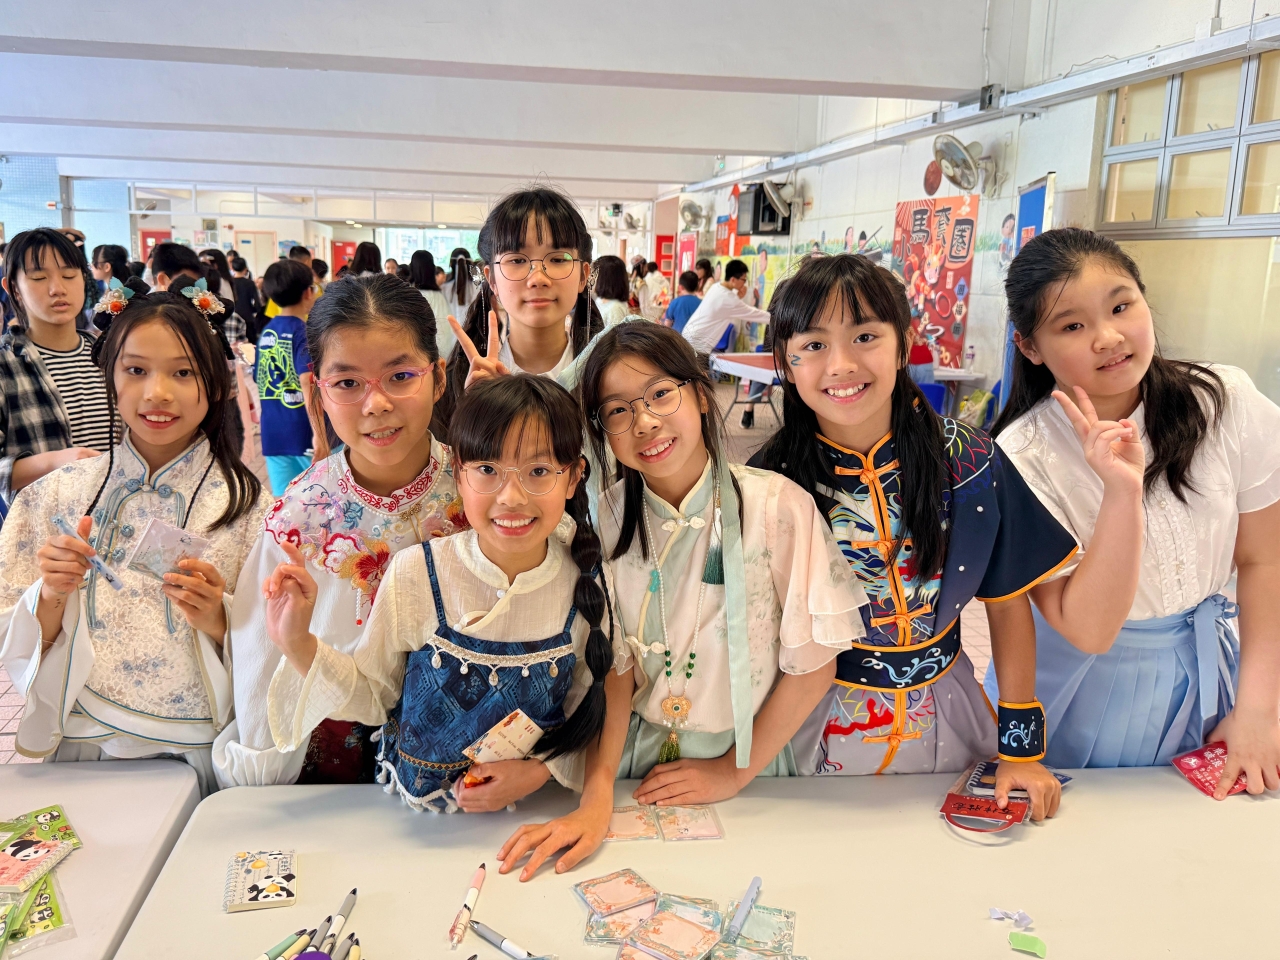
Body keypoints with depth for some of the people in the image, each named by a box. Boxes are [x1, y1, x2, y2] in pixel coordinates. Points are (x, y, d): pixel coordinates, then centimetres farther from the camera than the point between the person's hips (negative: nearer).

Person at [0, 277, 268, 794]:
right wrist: (50, 595, -11)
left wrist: (218, 621, -17)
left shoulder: (244, 503, -2)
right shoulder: (56, 496, 3)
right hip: (81, 752, 2)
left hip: (199, 757, -1)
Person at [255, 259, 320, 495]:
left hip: (273, 435, 6)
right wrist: (318, 432, -25)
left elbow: (261, 382, 15)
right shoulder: (304, 332, -11)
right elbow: (307, 382, -22)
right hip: (303, 432, -6)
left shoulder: (266, 332, 9)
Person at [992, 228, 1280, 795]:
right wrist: (1123, 490, -37)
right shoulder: (1023, 458, -25)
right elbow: (1089, 630, -26)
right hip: (1088, 698, -3)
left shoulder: (1227, 404, -15)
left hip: (1208, 679, 3)